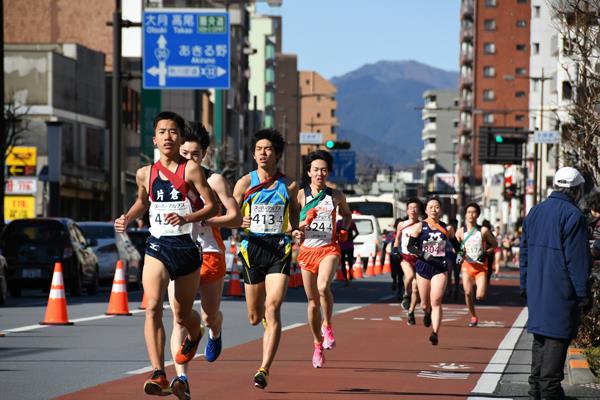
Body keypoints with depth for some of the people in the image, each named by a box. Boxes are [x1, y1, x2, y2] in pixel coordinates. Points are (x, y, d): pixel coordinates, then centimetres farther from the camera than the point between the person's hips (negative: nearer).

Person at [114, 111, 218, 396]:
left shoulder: (191, 170, -6)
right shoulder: (145, 174, 5)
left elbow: (212, 207, -7)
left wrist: (187, 218, -22)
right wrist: (126, 219, 9)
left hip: (186, 247, -2)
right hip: (157, 247, 2)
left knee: (182, 315, 13)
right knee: (153, 307, -20)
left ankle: (194, 335, 52)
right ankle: (158, 375, -26)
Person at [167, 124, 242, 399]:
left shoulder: (214, 181, -5)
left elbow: (236, 219, -10)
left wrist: (201, 220, -20)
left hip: (210, 254, -1)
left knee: (209, 316, 12)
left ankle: (214, 334, 52)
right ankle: (181, 377, -23)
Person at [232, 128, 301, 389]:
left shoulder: (288, 186, 6)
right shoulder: (245, 183, 4)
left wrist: (296, 232, -2)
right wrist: (241, 224, -17)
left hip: (279, 249, -1)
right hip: (252, 248, 1)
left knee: (272, 310, -16)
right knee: (254, 317, 9)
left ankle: (264, 369, -18)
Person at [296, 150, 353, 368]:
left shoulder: (336, 196, 5)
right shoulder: (301, 195, 1)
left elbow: (347, 213, 25)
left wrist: (344, 229, 6)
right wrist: (305, 222, -17)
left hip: (329, 248, -1)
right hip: (307, 250, 1)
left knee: (323, 286, -30)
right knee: (313, 301, 6)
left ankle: (327, 326, -7)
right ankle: (318, 345, 22)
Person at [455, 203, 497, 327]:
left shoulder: (484, 231, -2)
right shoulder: (461, 231, 3)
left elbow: (494, 244, 7)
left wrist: (486, 253, -9)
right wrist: (459, 254, -8)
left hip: (481, 266, -2)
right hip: (467, 265, 2)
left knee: (480, 296, -12)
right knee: (468, 293, -12)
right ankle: (473, 317, 7)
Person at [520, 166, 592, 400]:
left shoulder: (535, 212, 11)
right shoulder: (573, 216, -14)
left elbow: (524, 251, 17)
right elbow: (577, 259, -16)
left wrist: (525, 285, 23)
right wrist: (583, 293, -11)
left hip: (536, 290, 8)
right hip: (561, 291, -8)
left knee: (540, 335, 16)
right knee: (557, 336, -3)